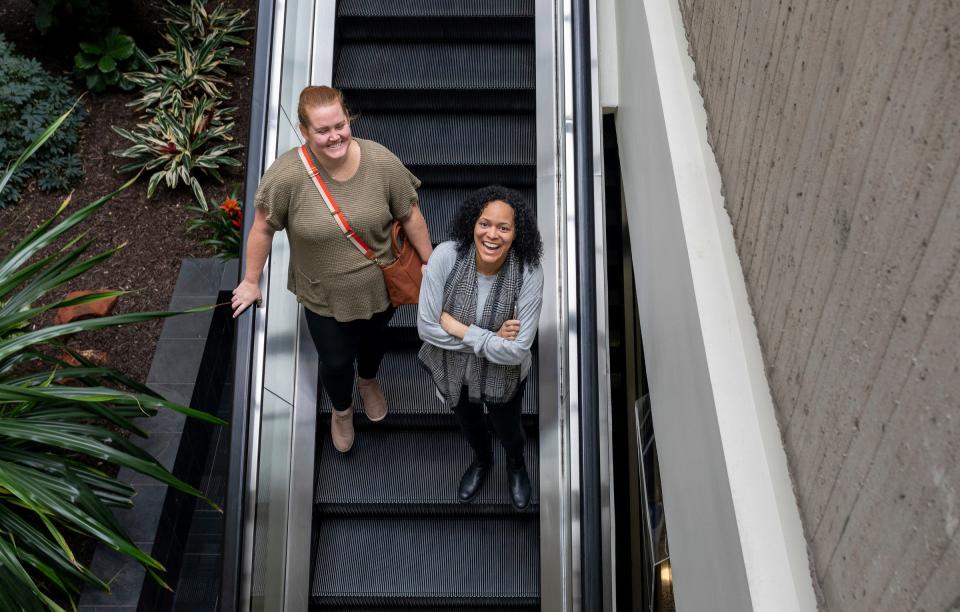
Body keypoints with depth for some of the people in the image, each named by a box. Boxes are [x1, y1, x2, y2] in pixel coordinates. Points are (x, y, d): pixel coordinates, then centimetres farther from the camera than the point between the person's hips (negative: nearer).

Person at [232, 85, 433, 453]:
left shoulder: (382, 162, -24)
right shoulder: (286, 175, -28)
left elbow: (410, 215, -9)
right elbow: (263, 228, -14)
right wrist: (251, 280, -4)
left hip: (380, 285, 2)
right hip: (324, 296, -2)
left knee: (373, 338, 30)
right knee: (335, 361, 18)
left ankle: (368, 381, 66)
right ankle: (342, 409, 54)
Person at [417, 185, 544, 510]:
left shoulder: (529, 273, -32)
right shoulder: (446, 256, -30)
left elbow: (517, 350, -30)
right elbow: (426, 326, -26)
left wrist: (458, 328, -29)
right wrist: (491, 338, -28)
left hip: (502, 374, -1)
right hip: (451, 367, 2)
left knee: (507, 427, 27)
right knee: (467, 421, 31)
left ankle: (516, 464, 64)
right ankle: (482, 459, 66)